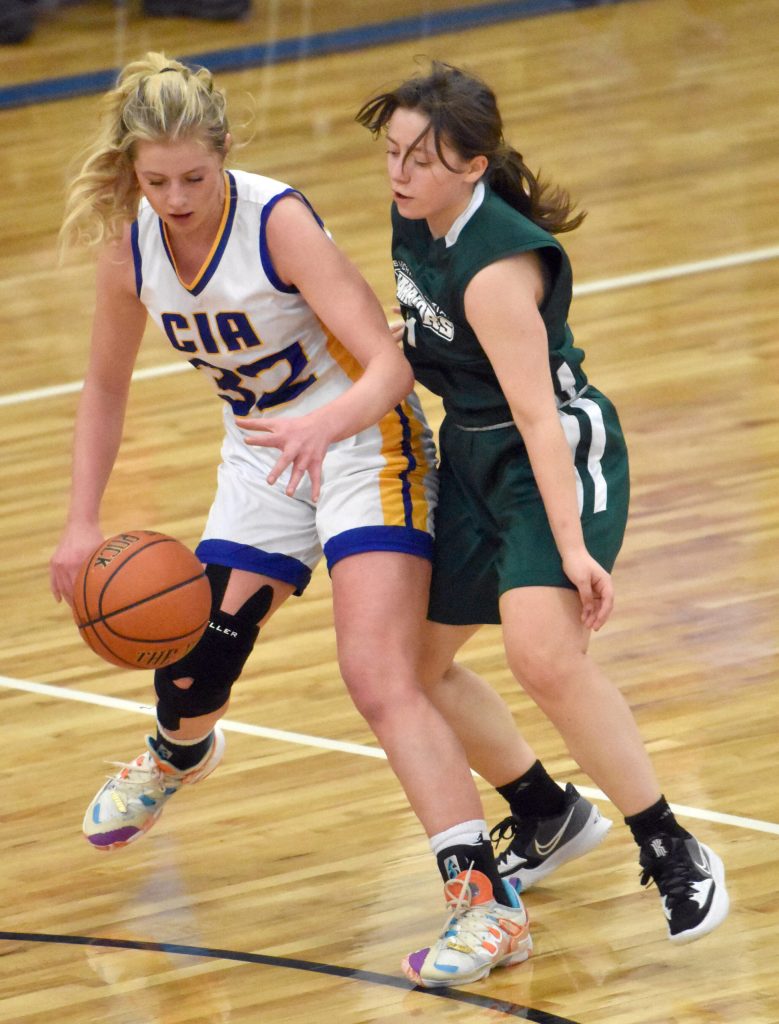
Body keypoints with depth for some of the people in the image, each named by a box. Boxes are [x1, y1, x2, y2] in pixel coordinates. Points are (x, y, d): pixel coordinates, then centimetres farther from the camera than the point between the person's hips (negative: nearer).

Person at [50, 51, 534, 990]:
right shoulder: (128, 249, -8)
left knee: (381, 681, -20)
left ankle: (486, 901, -22)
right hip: (263, 455, 6)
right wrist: (82, 524, 2)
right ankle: (176, 755, 49)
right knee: (187, 664, 10)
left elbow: (389, 365, -31)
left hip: (361, 444, -6)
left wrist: (325, 425, -51)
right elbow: (106, 388, 8)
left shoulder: (278, 221, -26)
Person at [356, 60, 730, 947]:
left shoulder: (496, 267, -27)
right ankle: (544, 814, 36)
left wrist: (573, 547, -32)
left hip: (559, 458, -9)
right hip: (469, 456, 9)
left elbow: (536, 413, -30)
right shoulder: (415, 219, -2)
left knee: (543, 652, -30)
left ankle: (674, 854, -18)